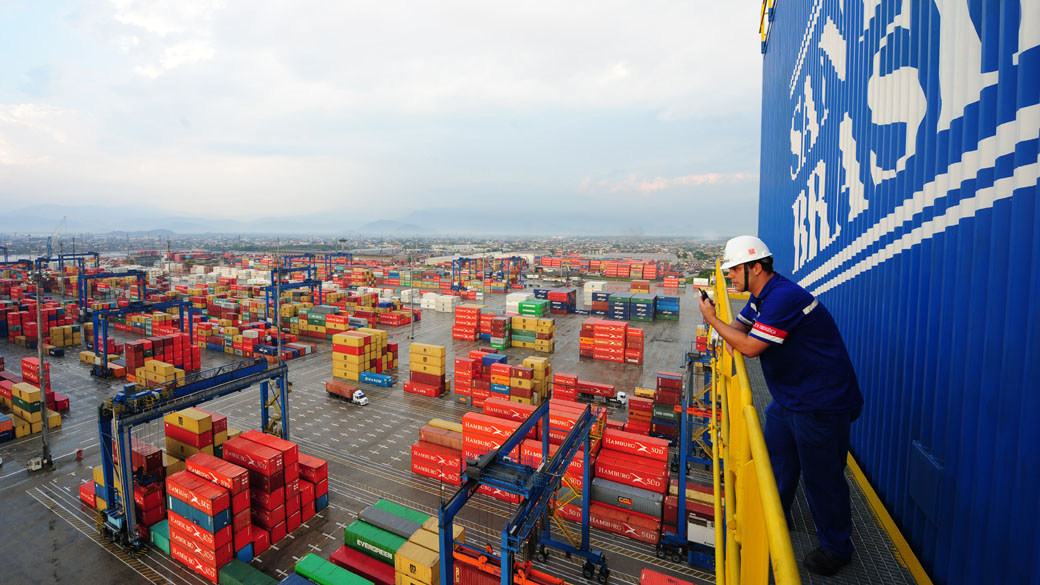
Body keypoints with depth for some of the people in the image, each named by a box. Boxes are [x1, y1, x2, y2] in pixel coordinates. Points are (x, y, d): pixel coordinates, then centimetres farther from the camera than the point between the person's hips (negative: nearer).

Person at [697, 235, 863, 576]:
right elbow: (739, 327, 17)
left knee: (821, 475, 5)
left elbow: (751, 347, -27)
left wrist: (712, 319, -18)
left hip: (821, 403, -10)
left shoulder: (783, 298, -26)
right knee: (776, 458, 21)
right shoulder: (761, 296, 7)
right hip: (788, 397, 10)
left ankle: (836, 548, 26)